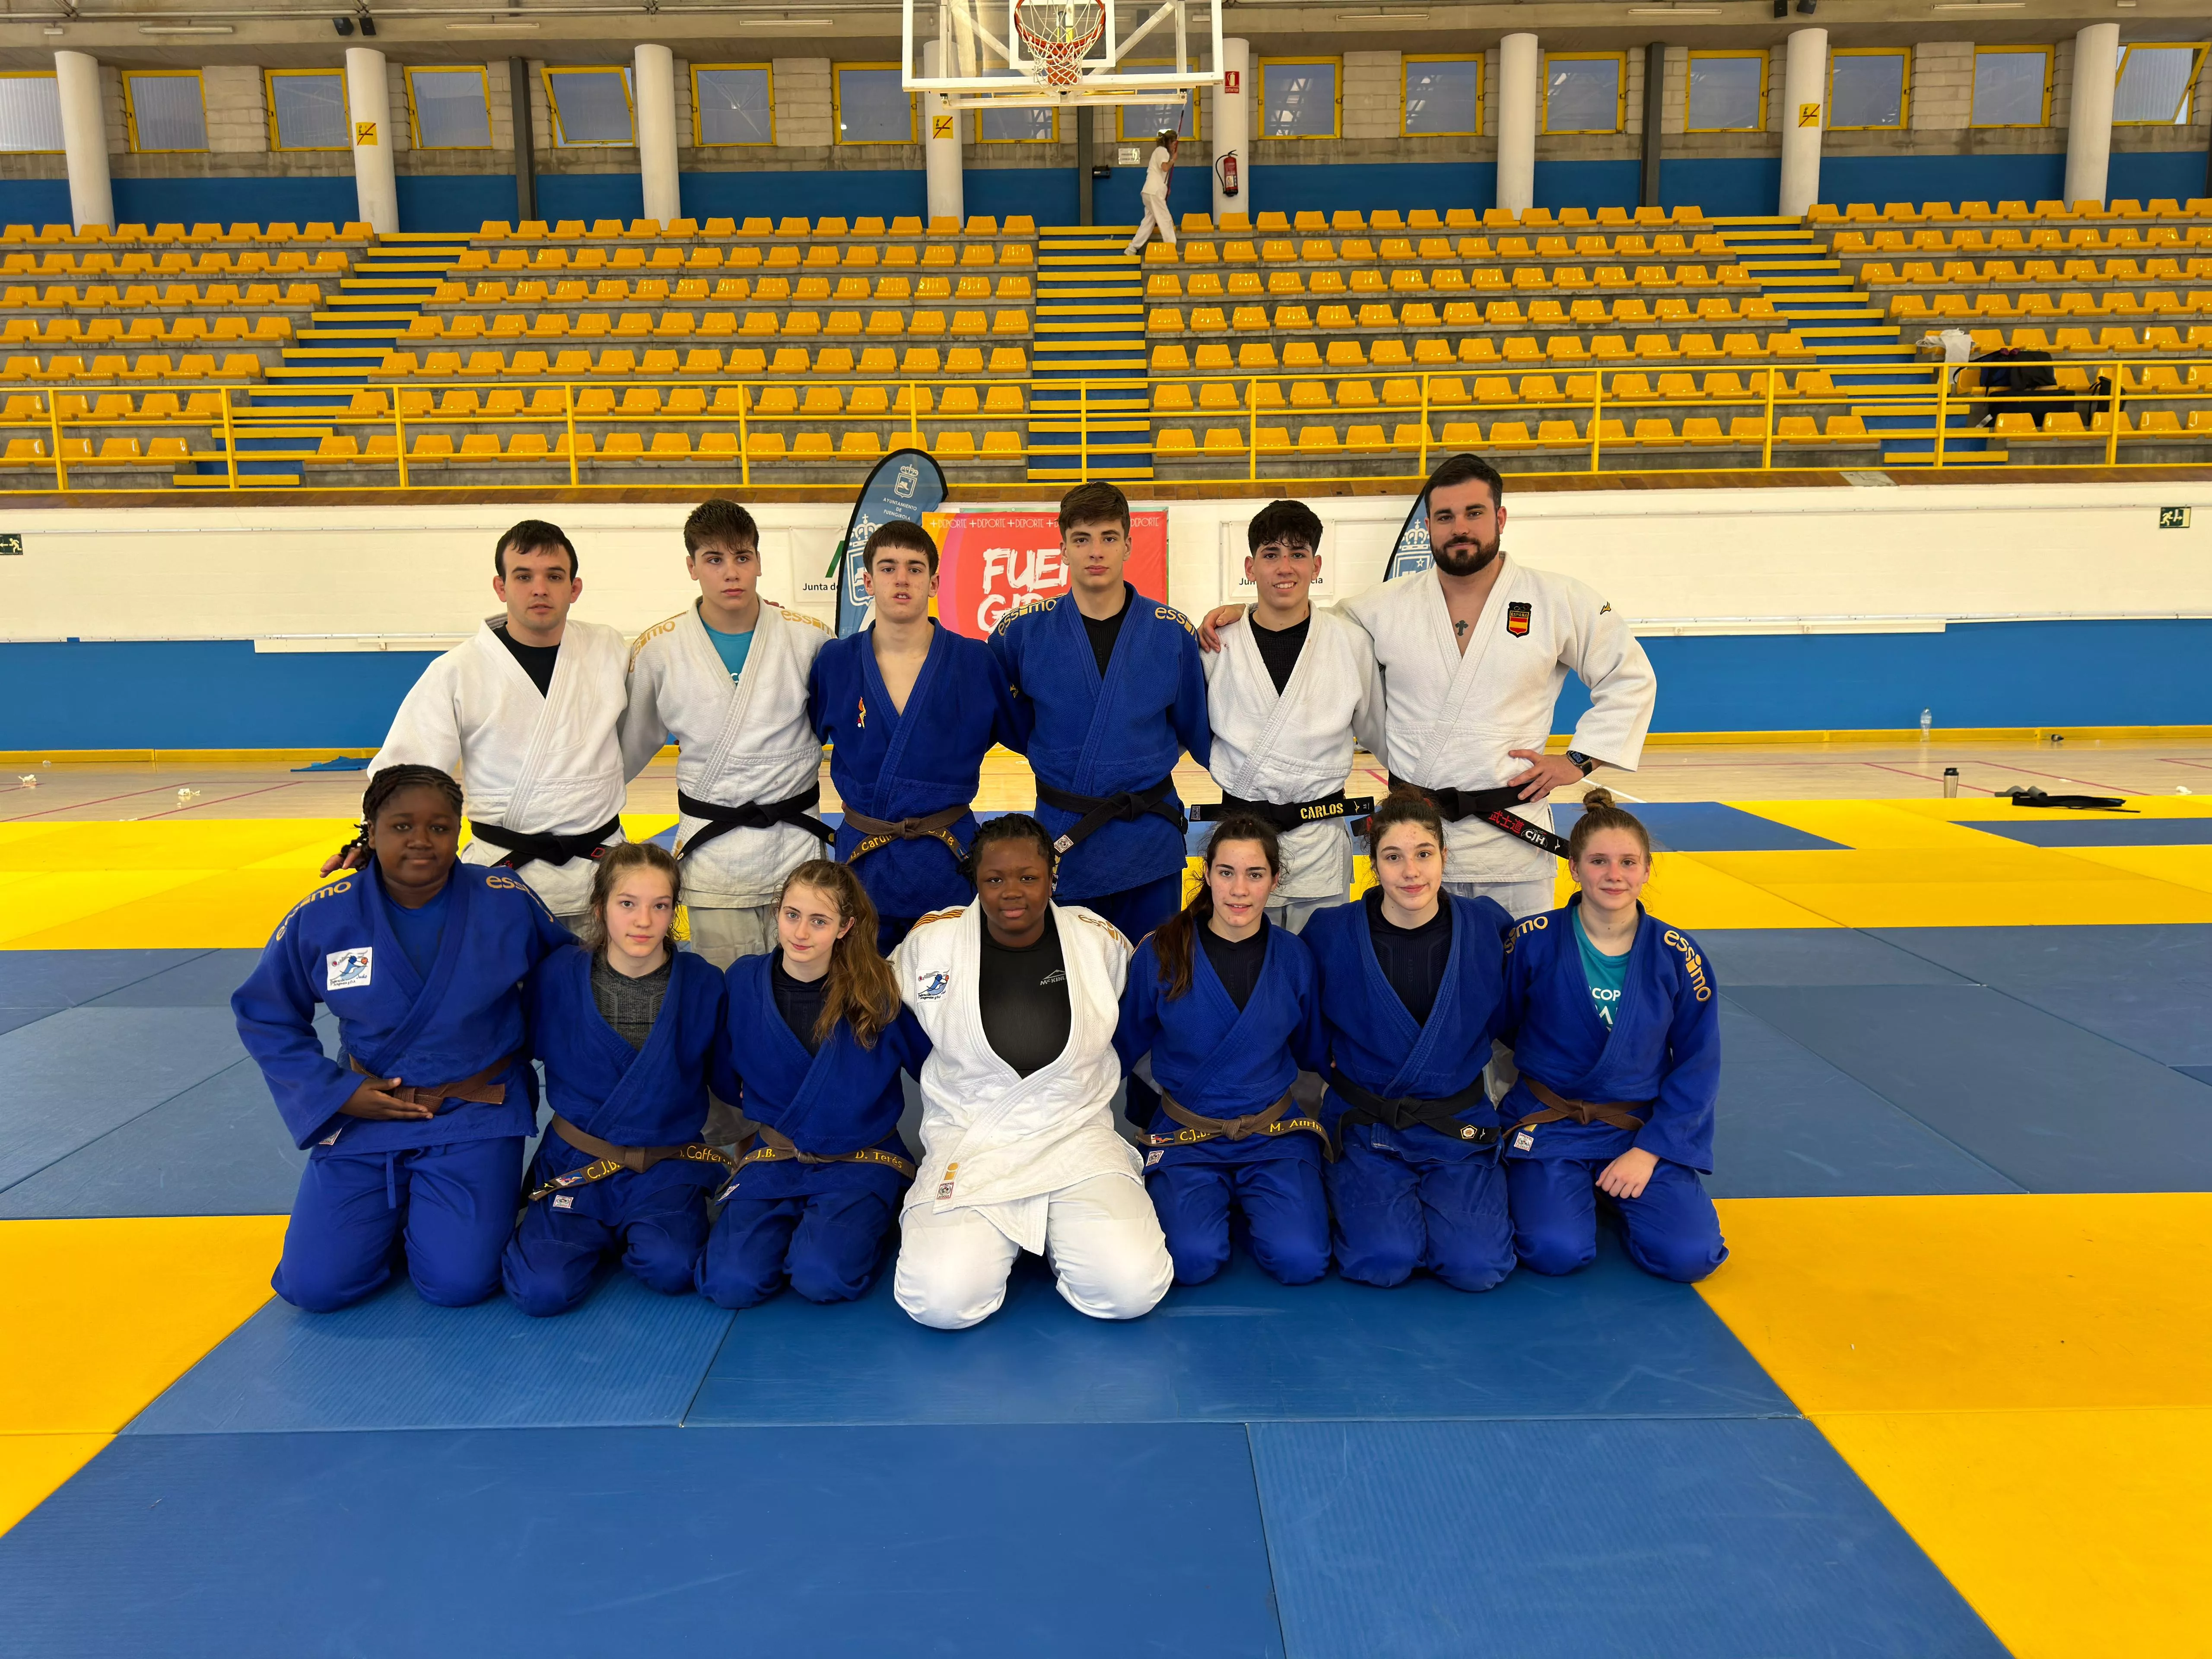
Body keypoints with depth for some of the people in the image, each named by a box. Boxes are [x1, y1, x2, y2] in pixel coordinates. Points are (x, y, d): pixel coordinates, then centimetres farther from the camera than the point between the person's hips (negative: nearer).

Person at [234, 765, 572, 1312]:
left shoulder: (508, 902, -11)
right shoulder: (322, 918, -9)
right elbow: (265, 1017, 4)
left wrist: (517, 1049, -1)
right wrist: (335, 1095, -5)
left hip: (475, 1120, -1)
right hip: (364, 1113, 2)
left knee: (458, 1282, -13)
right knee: (317, 1285, -6)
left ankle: (434, 1216, 21)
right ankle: (392, 1213, 25)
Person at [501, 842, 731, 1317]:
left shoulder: (702, 983, -6)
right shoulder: (558, 975, -5)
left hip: (667, 1168, 0)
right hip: (576, 1164, 1)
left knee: (672, 1269, -28)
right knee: (543, 1290, -21)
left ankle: (650, 1229, 8)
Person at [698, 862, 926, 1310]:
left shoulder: (878, 991, -11)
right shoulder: (745, 980, -3)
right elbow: (726, 1078, 13)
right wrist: (769, 1105, 5)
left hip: (859, 1159, -2)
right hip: (775, 1156, 2)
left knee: (822, 1278, -26)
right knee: (730, 1282, -20)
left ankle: (859, 1224, 7)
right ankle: (796, 1222, 11)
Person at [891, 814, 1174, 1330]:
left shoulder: (1100, 939, -3)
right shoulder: (932, 939, -5)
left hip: (1078, 1138, 1)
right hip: (969, 1146, 0)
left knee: (1132, 1288, -21)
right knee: (943, 1300, -23)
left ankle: (1060, 1232, 11)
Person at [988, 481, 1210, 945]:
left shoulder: (1171, 632, -2)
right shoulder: (1024, 629, -3)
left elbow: (1197, 729, 7)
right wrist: (1048, 748, 4)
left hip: (1151, 841, 1)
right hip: (1063, 841, 0)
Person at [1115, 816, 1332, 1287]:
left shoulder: (1292, 956, -1)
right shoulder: (1161, 953, -6)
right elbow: (1124, 1044, 5)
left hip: (1275, 1136, 1)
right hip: (1187, 1136, -1)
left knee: (1300, 1260, -20)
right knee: (1194, 1259, -24)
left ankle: (1254, 1200, 12)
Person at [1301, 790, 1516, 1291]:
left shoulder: (1489, 926, -5)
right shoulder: (1331, 934, -8)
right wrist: (1346, 1080, 0)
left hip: (1459, 1125, 1)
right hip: (1367, 1126, -1)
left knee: (1476, 1266, -18)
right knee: (1383, 1260, -22)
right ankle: (1351, 1194, 10)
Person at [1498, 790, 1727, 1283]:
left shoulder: (1676, 956, -5)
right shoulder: (1535, 942, -9)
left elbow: (1698, 1066, -1)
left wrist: (1649, 1151, -8)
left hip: (1644, 1128, 2)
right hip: (1549, 1125, -2)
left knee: (1689, 1255, -18)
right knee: (1557, 1250, -24)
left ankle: (1619, 1190, 14)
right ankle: (1534, 1184, 10)